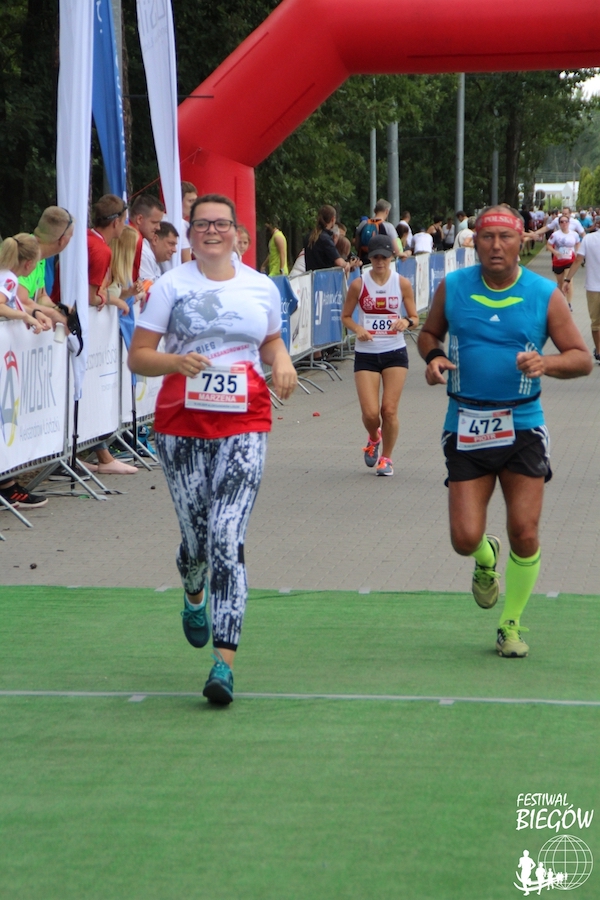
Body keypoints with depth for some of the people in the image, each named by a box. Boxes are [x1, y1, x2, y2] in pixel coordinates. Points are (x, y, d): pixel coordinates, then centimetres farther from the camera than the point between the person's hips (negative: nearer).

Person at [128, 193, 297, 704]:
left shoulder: (262, 288, 9)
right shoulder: (170, 286, 2)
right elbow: (138, 356, 0)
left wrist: (282, 361, 4)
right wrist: (176, 362, -20)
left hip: (244, 425, 0)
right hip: (181, 426, 0)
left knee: (226, 537, -13)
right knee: (195, 536, 7)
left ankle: (224, 663, -16)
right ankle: (194, 597, 46)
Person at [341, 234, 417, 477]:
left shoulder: (402, 283, -1)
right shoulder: (359, 284, -3)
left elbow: (415, 318, 5)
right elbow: (345, 316, 6)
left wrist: (406, 322, -18)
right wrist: (357, 329, -14)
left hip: (395, 352, 0)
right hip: (366, 354, 0)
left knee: (389, 410, -4)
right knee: (370, 412, -7)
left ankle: (386, 458, 16)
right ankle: (373, 438, 29)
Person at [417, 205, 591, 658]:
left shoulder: (545, 295, -3)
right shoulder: (452, 288, 1)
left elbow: (582, 358, -1)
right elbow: (429, 332, 17)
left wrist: (546, 362, -21)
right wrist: (433, 357, -6)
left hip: (523, 425, -1)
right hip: (466, 425, 1)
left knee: (524, 534, -5)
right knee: (465, 539, -5)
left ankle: (511, 626, 17)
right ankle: (486, 559, 34)